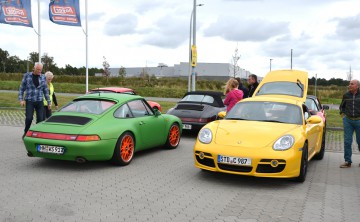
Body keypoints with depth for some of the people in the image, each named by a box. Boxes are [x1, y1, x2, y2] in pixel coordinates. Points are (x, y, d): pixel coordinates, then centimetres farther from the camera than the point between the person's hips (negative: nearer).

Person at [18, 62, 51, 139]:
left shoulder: (43, 77, 5)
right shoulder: (27, 75, 1)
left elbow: (46, 91, 9)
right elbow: (22, 88, 4)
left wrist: (49, 102, 7)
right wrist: (21, 99, -6)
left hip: (39, 101, 2)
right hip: (29, 101, -2)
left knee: (40, 119, -4)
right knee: (29, 118, -12)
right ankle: (26, 132, 11)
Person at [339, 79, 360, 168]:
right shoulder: (346, 95, 4)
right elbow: (342, 106, 20)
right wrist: (342, 114, 7)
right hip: (348, 121, 2)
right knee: (347, 141, 2)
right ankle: (347, 162, 9)